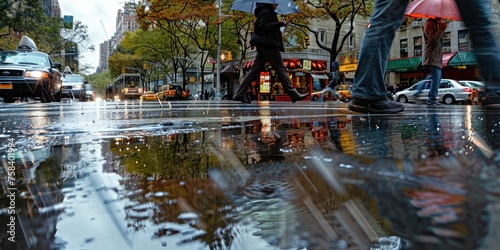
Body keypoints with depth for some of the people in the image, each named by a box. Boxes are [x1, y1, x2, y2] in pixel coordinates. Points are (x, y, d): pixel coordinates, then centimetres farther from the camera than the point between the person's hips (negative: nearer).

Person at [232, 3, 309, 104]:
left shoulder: (268, 12, 22)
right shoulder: (266, 12, -8)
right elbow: (262, 26, -20)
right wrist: (280, 24, -19)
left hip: (263, 45, 10)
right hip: (268, 45, -10)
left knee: (255, 69, 4)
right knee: (281, 68, -6)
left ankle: (240, 94, -1)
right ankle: (294, 94, -1)